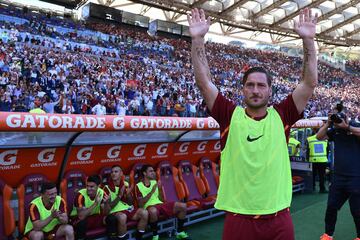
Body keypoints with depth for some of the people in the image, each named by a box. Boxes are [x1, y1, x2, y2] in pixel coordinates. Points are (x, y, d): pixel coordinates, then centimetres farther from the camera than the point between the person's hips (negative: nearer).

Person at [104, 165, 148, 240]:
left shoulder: (126, 184, 7)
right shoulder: (107, 187, -6)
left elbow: (130, 203, 9)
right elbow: (108, 207, -11)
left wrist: (128, 194, -12)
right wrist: (119, 195, -21)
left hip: (128, 209, 5)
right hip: (115, 211, -5)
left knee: (144, 212, -19)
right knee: (122, 217, -38)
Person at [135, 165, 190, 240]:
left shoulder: (154, 182, 17)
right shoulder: (138, 186, 0)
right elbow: (141, 204, -11)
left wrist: (160, 189, -2)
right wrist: (152, 192, -17)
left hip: (161, 204, 6)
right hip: (149, 207, -6)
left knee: (182, 206, -12)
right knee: (153, 211, -43)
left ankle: (180, 232, 4)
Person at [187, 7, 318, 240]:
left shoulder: (281, 115, 0)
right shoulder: (230, 115, -3)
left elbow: (310, 82, -3)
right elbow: (204, 82, -8)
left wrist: (308, 39, -8)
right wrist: (198, 39, -12)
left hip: (279, 217, 2)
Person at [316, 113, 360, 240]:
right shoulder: (335, 131, 6)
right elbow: (319, 136, 3)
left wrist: (347, 127, -27)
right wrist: (327, 124, -7)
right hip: (338, 177, 5)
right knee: (331, 207, 10)